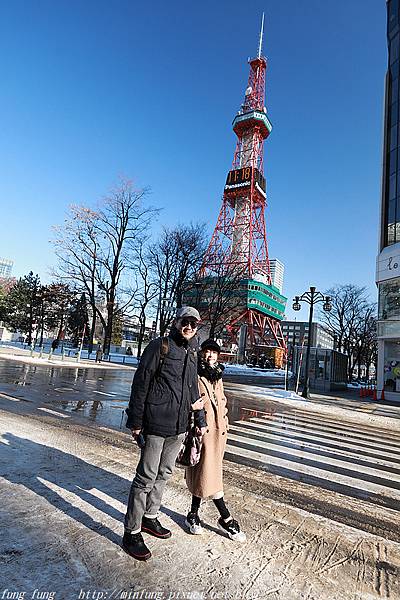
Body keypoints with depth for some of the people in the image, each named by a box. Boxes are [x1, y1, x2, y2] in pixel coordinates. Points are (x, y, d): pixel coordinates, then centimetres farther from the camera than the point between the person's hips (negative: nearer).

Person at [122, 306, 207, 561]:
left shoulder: (192, 354, 10)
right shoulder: (160, 346, -10)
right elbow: (140, 384, -11)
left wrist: (201, 420, 21)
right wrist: (135, 421, -12)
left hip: (179, 426, 7)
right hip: (156, 423, -7)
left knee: (165, 473, 18)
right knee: (147, 477, 1)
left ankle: (150, 517, 37)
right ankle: (132, 533, 17)